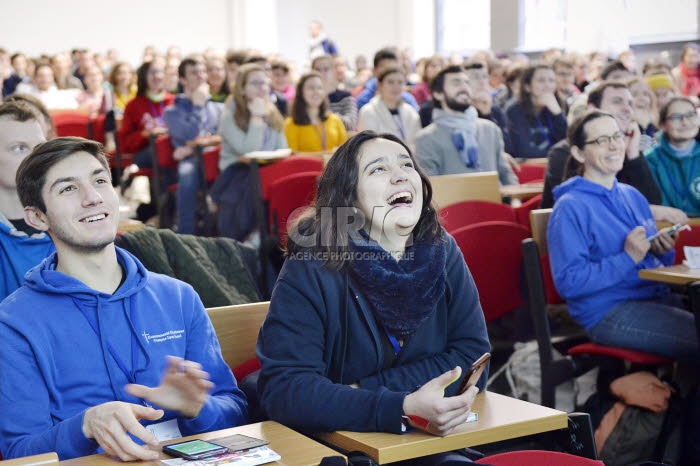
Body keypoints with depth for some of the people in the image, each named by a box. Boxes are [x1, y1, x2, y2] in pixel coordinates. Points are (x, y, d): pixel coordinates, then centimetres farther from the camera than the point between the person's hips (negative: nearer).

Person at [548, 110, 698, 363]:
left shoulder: (632, 196, 16)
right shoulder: (570, 208, -7)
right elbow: (568, 282, -15)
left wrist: (662, 250, 2)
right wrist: (627, 259, -18)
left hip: (657, 295, 8)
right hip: (608, 312, -8)